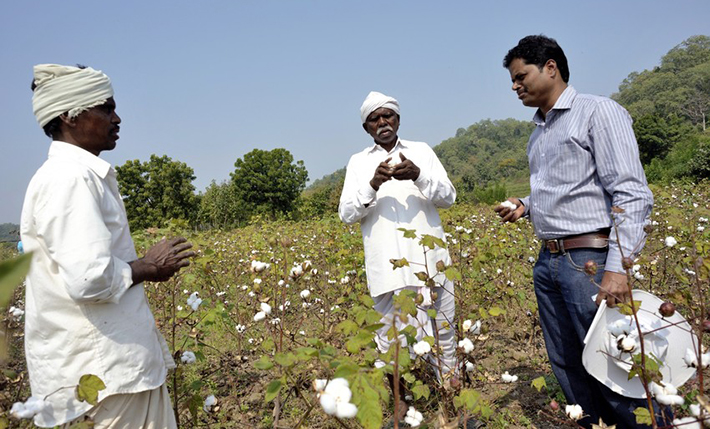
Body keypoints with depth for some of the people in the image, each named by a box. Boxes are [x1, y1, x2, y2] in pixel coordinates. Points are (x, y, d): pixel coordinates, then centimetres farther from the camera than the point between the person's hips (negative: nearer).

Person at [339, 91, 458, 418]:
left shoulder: (422, 151, 11)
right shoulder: (358, 162, 11)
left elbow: (449, 197, 4)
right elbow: (347, 214, 3)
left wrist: (419, 176, -16)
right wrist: (372, 186, -15)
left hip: (429, 261, 1)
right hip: (387, 268, 0)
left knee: (442, 333, 10)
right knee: (391, 337, 2)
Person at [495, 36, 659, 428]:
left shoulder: (599, 112, -7)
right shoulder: (538, 132, 17)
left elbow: (632, 194, -15)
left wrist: (617, 267, -22)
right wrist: (524, 206, 6)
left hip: (589, 260, -8)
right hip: (548, 261, 8)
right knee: (566, 366, 14)